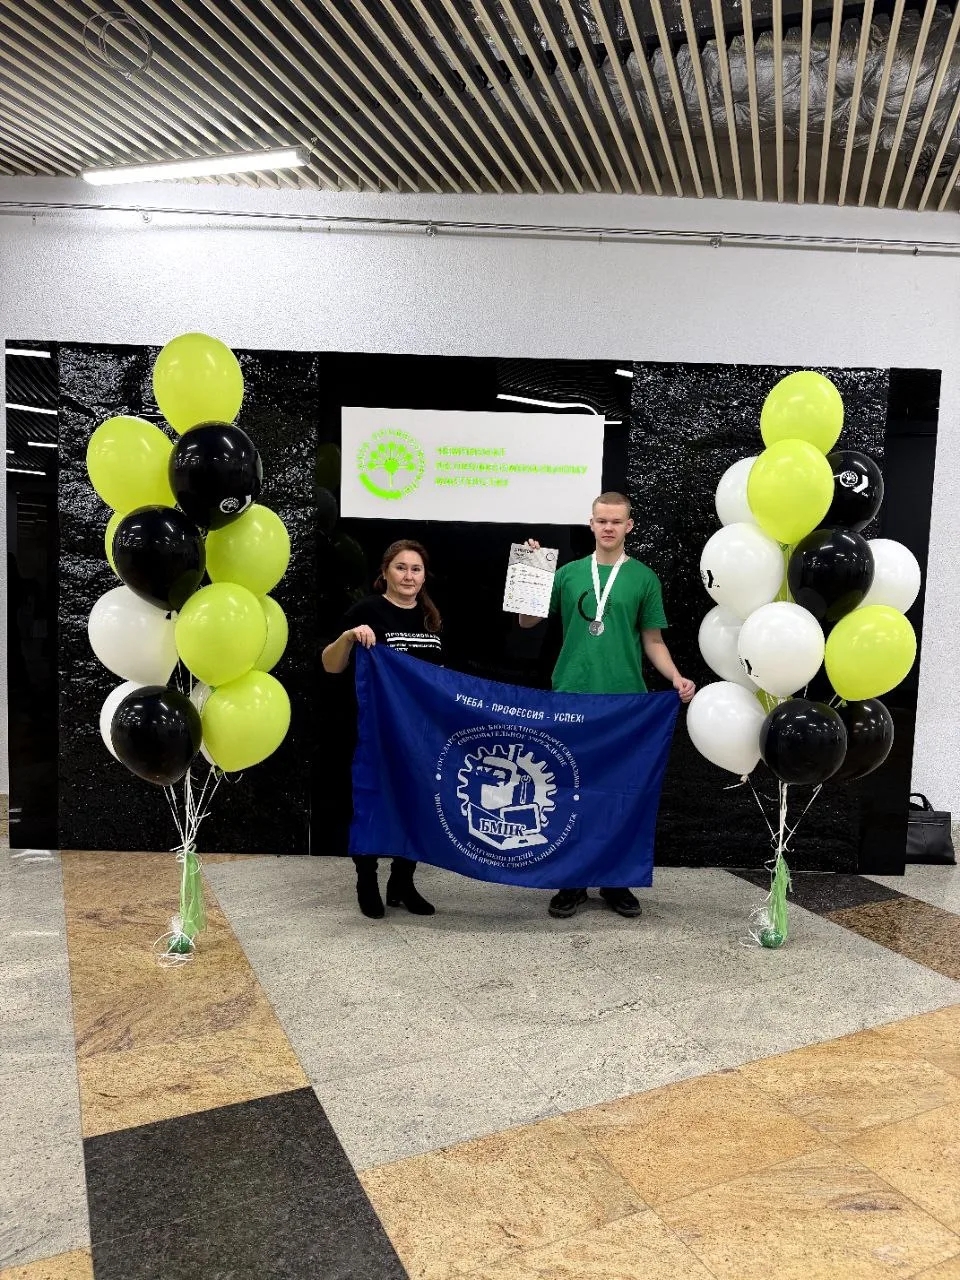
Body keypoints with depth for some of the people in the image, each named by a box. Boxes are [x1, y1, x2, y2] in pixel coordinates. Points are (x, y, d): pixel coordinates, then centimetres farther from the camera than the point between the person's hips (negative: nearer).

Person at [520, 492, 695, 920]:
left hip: (625, 700, -1)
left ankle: (616, 882, 22)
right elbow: (527, 620, 8)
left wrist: (676, 678, -9)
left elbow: (652, 640, 7)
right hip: (571, 697, 1)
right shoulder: (569, 573, 9)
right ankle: (572, 883, 17)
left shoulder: (644, 578, 6)